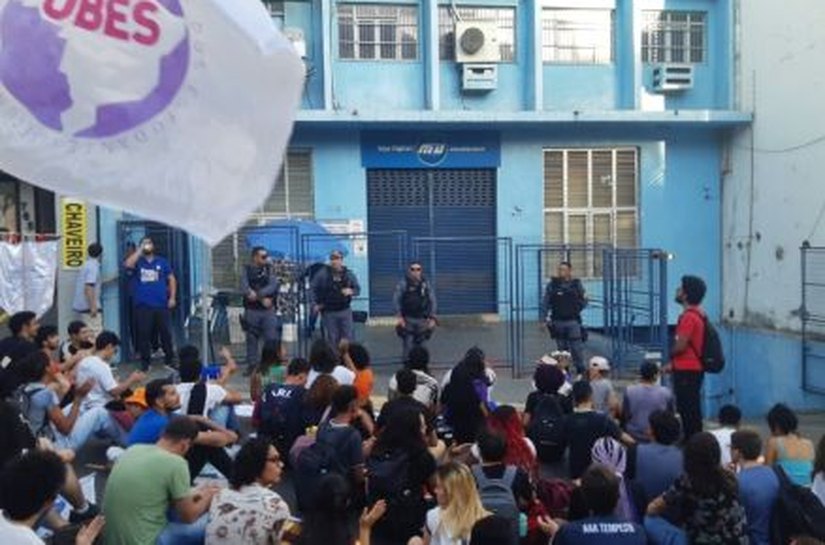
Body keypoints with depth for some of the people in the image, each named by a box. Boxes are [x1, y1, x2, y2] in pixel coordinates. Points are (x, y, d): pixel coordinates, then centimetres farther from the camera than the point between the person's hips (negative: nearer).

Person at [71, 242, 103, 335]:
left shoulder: (87, 265, 14)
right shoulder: (93, 266, -12)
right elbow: (88, 287, -21)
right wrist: (93, 306, -22)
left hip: (80, 306, 9)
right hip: (88, 307, -9)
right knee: (96, 335, -9)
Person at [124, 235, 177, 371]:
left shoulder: (162, 262, 9)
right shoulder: (137, 262, 6)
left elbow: (171, 279, 10)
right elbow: (128, 264, -18)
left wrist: (172, 297, 1)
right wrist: (140, 251, -11)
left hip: (162, 304, 1)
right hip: (143, 305, -1)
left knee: (166, 332, 5)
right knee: (144, 334, 2)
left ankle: (170, 359, 17)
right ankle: (145, 361, 12)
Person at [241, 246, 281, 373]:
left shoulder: (269, 269, 7)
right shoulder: (247, 270, 3)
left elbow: (273, 286, -8)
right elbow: (245, 288, -11)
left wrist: (257, 293, -17)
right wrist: (262, 298, -17)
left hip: (269, 310, 1)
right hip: (252, 310, 0)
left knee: (272, 339, -2)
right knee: (252, 339, 5)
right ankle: (251, 366, 15)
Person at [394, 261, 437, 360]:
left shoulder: (426, 284, 5)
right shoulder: (403, 283, -4)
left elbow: (432, 301, 8)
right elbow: (396, 300, -5)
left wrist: (432, 318, 2)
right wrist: (399, 316, -12)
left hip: (422, 320, 3)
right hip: (407, 320, -3)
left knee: (420, 345, 5)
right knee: (408, 345, -8)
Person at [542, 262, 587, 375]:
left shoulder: (576, 284, 3)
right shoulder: (552, 284, 2)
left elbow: (584, 301, 11)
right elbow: (545, 302, 2)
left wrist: (577, 309, -1)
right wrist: (547, 318, -5)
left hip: (573, 322, -1)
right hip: (558, 322, 1)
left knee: (577, 348, -3)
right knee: (562, 349, 9)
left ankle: (581, 371, 7)